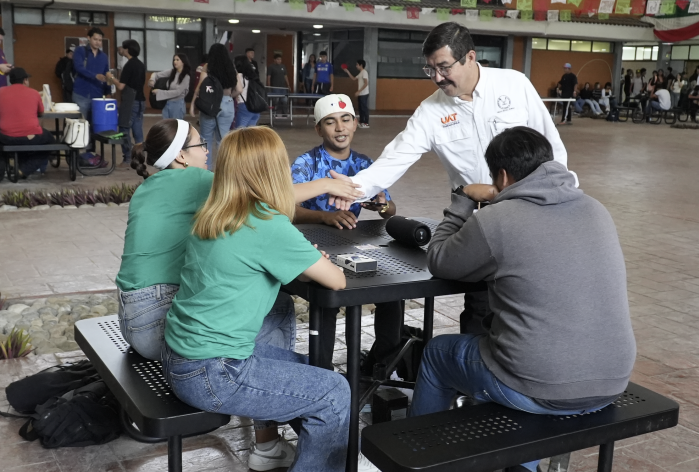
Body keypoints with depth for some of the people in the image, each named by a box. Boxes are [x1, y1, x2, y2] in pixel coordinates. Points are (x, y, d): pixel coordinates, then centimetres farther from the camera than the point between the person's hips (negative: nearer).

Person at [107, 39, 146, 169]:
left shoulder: (129, 65, -14)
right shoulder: (141, 65, 12)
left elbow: (121, 86, -16)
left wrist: (111, 78, 2)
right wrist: (115, 80, 24)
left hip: (130, 102, -8)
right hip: (140, 101, 8)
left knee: (124, 130, -3)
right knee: (137, 131, 9)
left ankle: (127, 160, -2)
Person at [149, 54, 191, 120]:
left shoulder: (186, 77, -11)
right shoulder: (171, 72, 4)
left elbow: (178, 92, -17)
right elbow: (156, 74, 12)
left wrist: (160, 92, -17)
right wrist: (152, 80, -12)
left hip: (178, 104, -5)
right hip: (167, 103, 5)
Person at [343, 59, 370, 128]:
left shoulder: (364, 72, -14)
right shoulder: (360, 73, 15)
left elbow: (366, 84, -20)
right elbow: (353, 78, 22)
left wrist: (358, 91, -21)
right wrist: (347, 71, 15)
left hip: (364, 94, -10)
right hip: (360, 94, 10)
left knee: (364, 108, -6)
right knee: (361, 108, 13)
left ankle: (366, 123, -2)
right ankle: (361, 122, 19)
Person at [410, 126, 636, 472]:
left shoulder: (493, 222, -14)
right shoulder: (596, 210, 4)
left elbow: (438, 262, 4)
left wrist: (463, 200, 13)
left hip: (541, 389, -6)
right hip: (610, 385, 6)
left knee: (437, 352, 22)